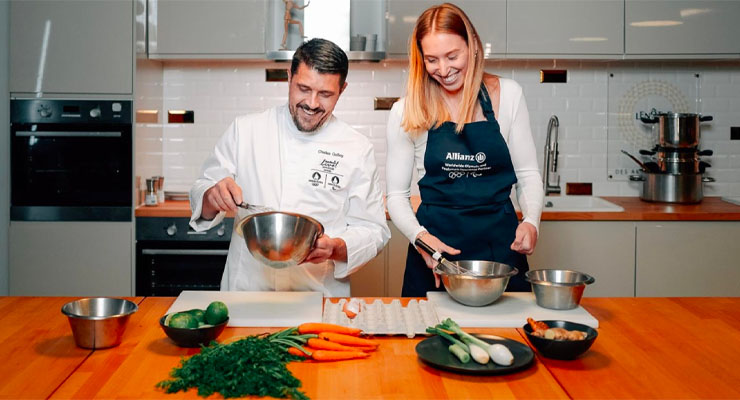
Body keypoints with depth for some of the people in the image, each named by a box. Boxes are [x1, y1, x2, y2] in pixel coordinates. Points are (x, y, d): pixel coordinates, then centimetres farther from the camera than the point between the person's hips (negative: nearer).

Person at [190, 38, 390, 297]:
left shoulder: (357, 149, 5)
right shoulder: (245, 130, 7)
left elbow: (373, 230, 6)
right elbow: (202, 200, 11)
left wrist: (336, 248, -13)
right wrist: (213, 198, -12)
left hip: (320, 294, 0)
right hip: (245, 287, 1)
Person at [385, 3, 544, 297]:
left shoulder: (507, 95, 2)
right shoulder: (406, 112, -2)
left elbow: (528, 174, 6)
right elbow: (397, 195, 2)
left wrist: (531, 222, -12)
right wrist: (420, 236, -16)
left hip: (501, 244, 1)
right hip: (435, 243, -1)